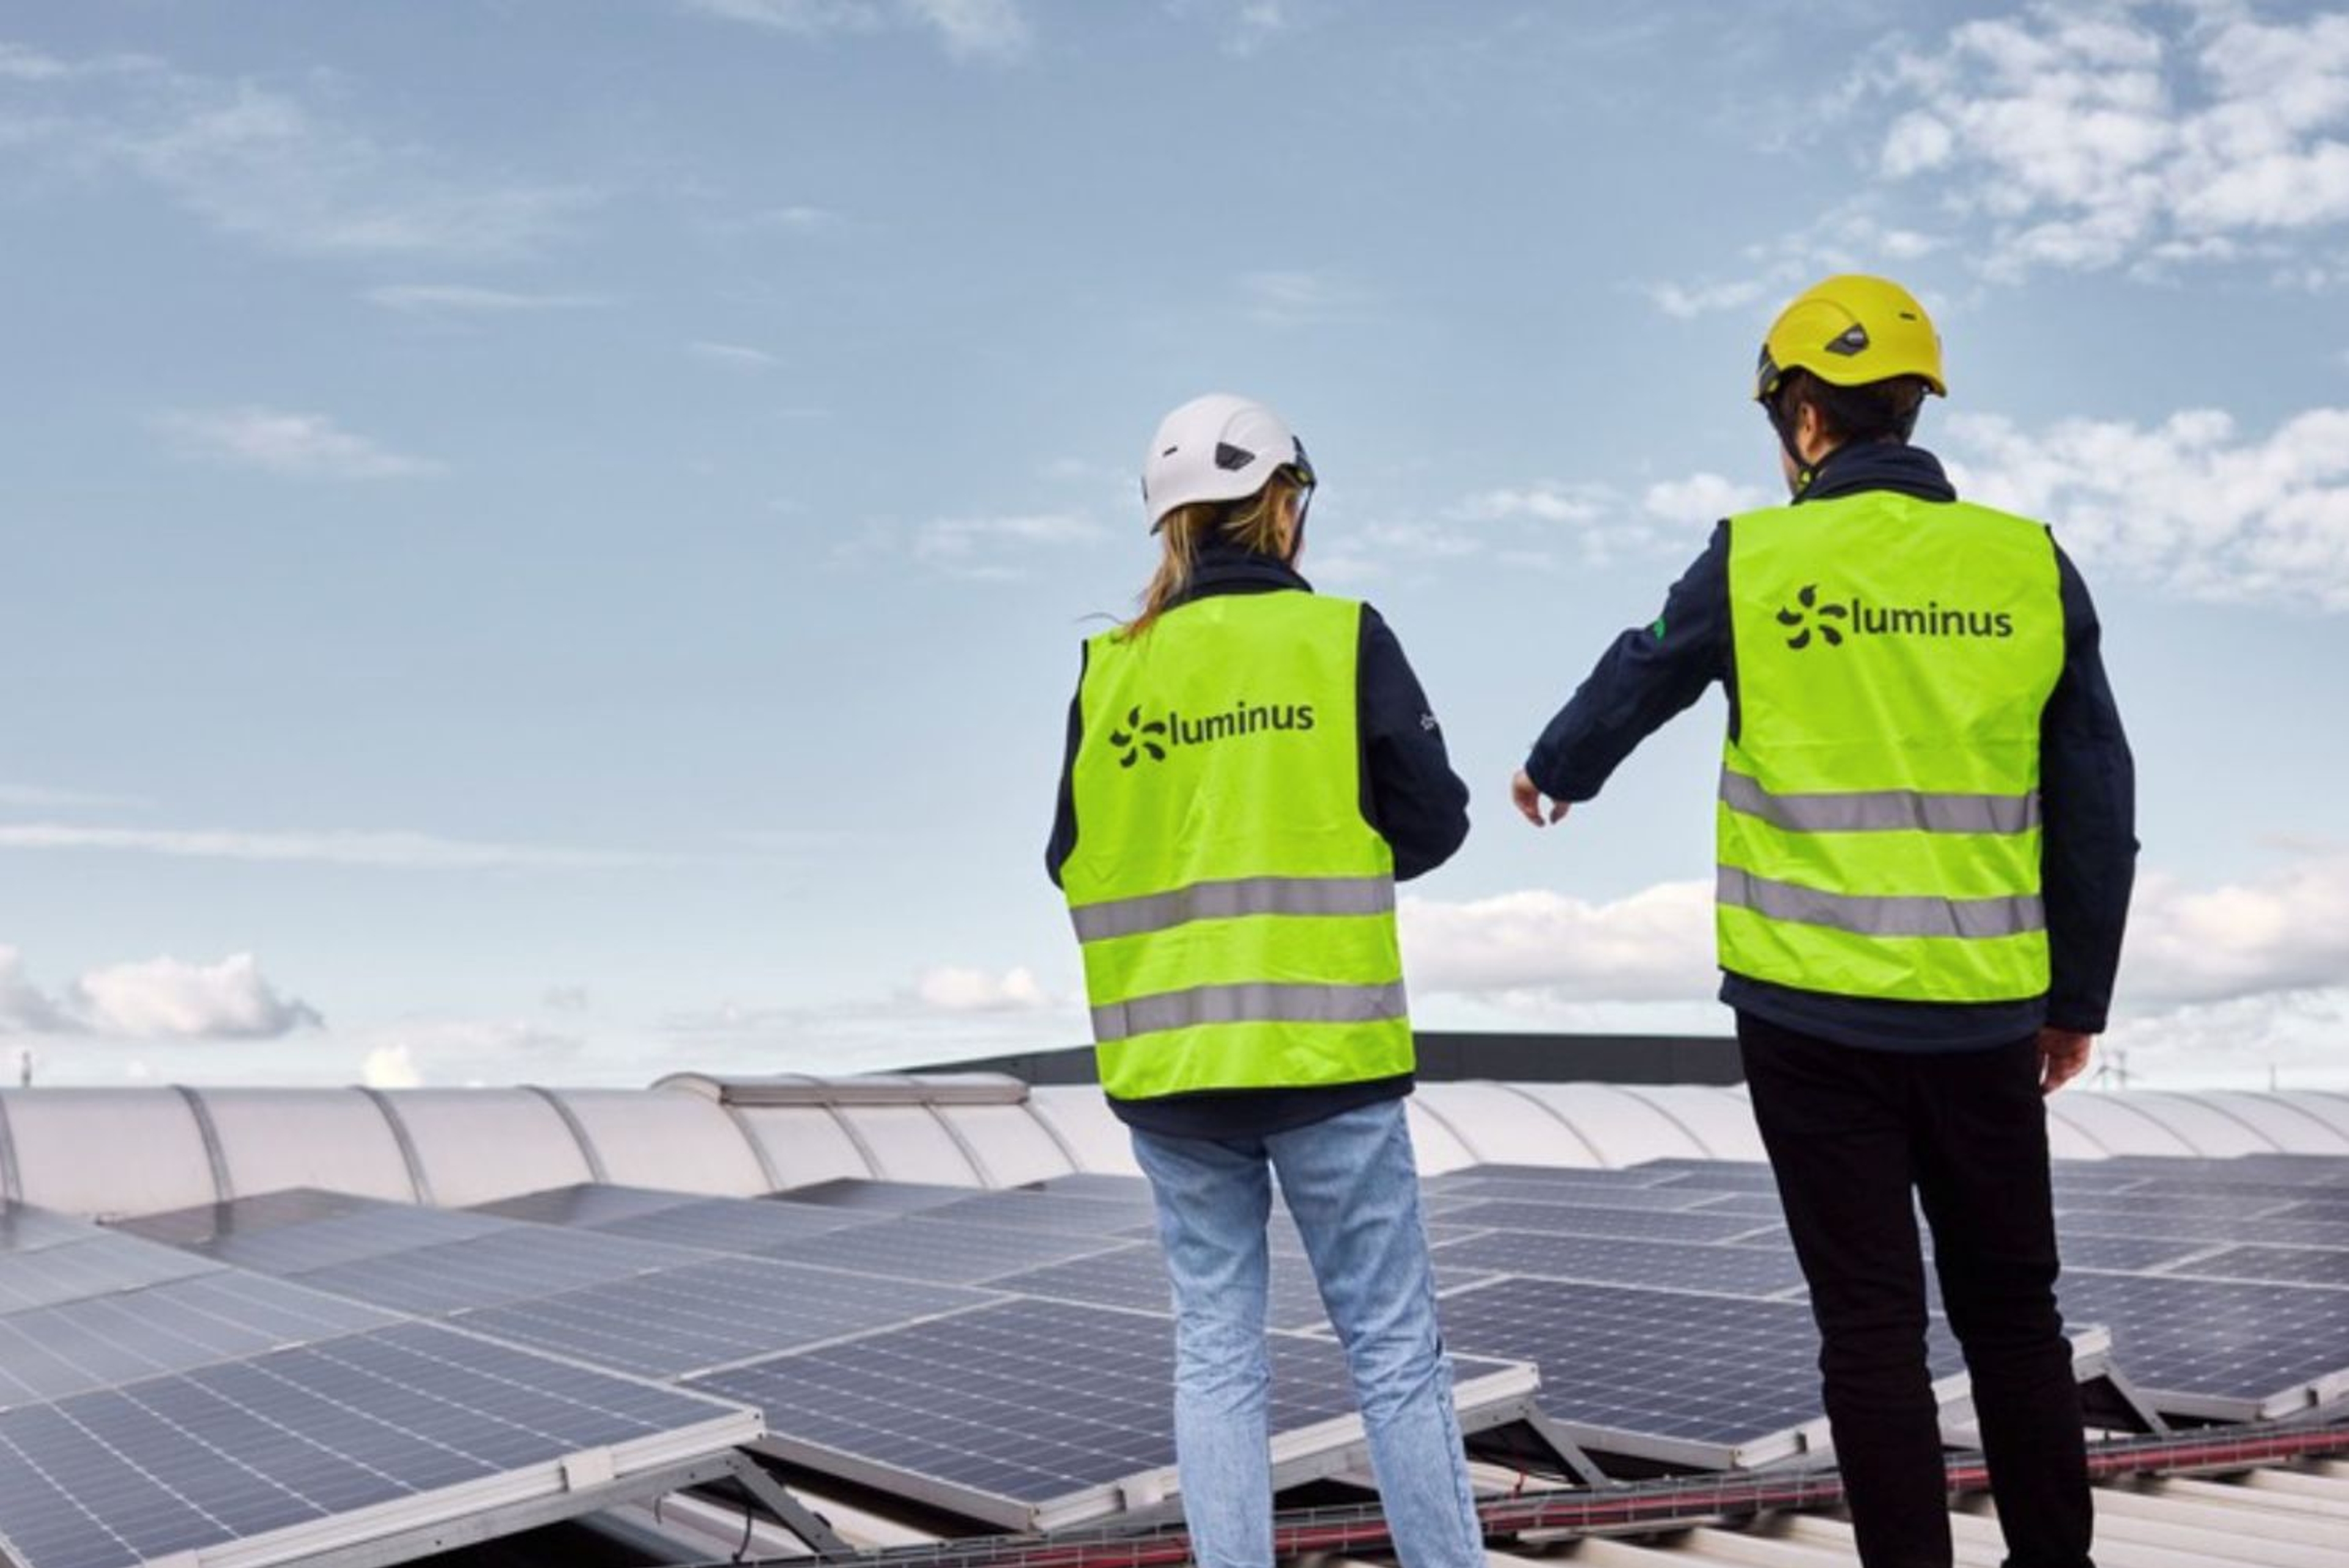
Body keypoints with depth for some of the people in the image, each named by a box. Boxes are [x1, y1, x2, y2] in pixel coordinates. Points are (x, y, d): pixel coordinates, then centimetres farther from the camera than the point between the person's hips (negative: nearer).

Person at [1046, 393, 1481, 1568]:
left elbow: (1072, 857, 7)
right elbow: (1433, 822, -1)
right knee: (1393, 1347, 8)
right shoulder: (1342, 637, -3)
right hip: (1322, 1044, -2)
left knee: (1215, 1353, 11)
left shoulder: (1112, 668, 3)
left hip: (1167, 1060, 3)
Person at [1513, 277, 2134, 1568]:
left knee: (1872, 1325, 6)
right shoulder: (2031, 566, 1)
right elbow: (2097, 808, 5)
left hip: (1814, 1010, -2)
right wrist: (2077, 995, 16)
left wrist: (1553, 771, 35)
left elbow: (1633, 687, 13)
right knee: (2012, 1313, 17)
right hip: (1983, 1012, 2)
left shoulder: (1754, 562, -4)